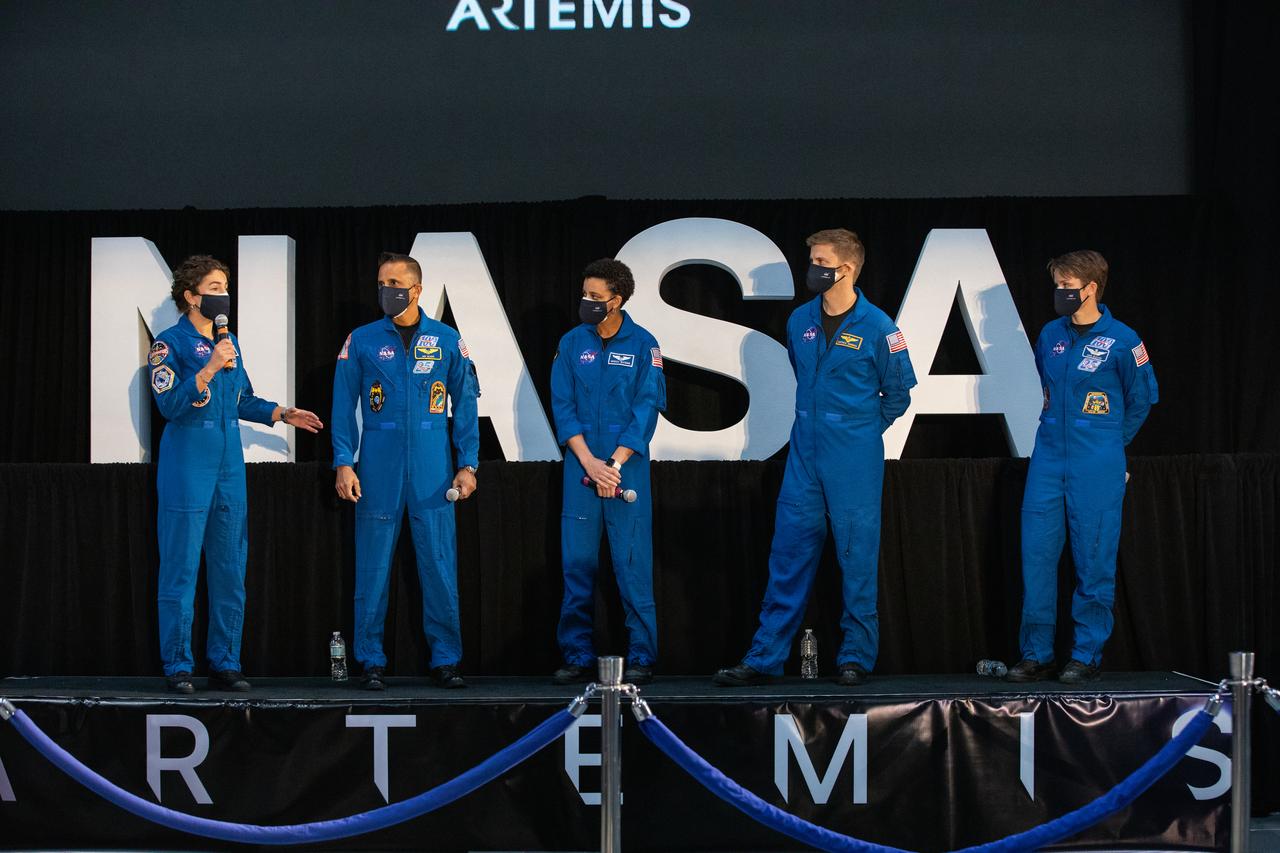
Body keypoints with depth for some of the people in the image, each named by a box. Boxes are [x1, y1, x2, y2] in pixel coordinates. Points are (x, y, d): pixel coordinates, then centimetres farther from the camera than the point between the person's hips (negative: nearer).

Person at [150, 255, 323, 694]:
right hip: (187, 471, -7)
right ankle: (178, 666, 3)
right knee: (181, 571, -3)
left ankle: (225, 662, 15)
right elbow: (169, 403, -15)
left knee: (230, 571, 8)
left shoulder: (230, 344, 15)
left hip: (229, 469, 7)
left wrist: (283, 414, 16)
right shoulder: (171, 342, -5)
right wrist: (210, 368, -22)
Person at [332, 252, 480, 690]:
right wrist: (343, 464, -4)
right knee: (373, 566, 2)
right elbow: (343, 407, 5)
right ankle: (371, 661, 10)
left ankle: (445, 659, 9)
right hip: (378, 466, 0)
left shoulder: (447, 340, 6)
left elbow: (465, 405, 8)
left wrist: (467, 464, 2)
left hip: (432, 469, 0)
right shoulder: (362, 341, 5)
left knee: (439, 564, 1)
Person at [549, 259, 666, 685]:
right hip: (580, 466, 3)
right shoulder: (571, 343, 6)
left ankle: (641, 656, 2)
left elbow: (647, 409, -5)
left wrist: (615, 464, -12)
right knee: (577, 562, 3)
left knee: (633, 562, -3)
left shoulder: (643, 345, -1)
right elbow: (562, 406, 3)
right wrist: (589, 462, -8)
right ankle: (578, 655, 10)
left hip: (627, 467, -2)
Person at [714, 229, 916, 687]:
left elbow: (898, 393, 4)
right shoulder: (800, 321, 6)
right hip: (804, 455, 4)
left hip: (854, 460, -4)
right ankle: (764, 658, 7)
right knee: (789, 554, 4)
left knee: (857, 558, 2)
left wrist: (863, 429, 9)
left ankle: (855, 659, 12)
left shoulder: (878, 328, -8)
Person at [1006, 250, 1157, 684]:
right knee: (1036, 554, 1)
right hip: (1048, 461, 5)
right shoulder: (1050, 336, 8)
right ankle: (1036, 654, 8)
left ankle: (1087, 656, 8)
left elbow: (1142, 397, 7)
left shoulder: (1121, 340, -6)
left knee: (1093, 560, 0)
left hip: (1097, 468, -5)